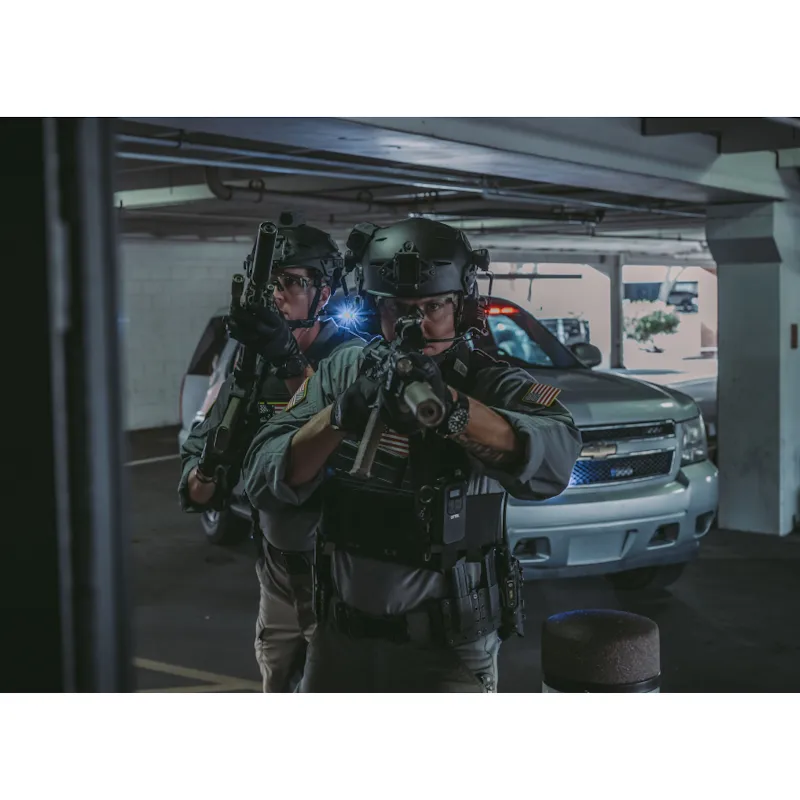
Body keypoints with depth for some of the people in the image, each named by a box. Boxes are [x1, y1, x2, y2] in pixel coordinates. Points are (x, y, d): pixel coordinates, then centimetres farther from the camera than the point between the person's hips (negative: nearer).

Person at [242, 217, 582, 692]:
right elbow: (266, 478, -10)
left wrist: (450, 405, -42)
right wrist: (342, 414, -25)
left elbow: (553, 461, -30)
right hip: (342, 637, 3)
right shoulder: (340, 374, -1)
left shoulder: (493, 384, -10)